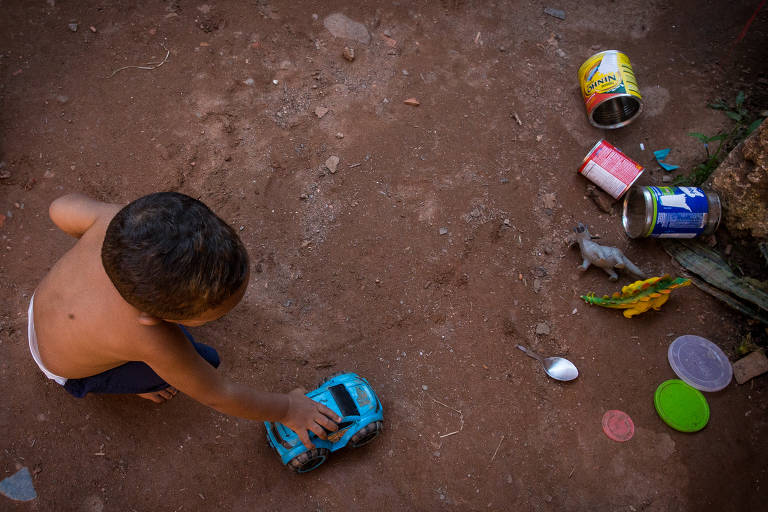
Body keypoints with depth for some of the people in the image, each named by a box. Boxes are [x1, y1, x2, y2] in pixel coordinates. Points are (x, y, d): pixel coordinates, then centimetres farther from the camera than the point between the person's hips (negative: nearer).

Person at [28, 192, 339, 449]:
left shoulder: (121, 222, -37)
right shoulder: (153, 341, -46)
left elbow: (62, 208, -14)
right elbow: (218, 396, -30)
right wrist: (289, 409, -16)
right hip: (66, 369, -5)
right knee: (205, 358, -13)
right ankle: (129, 382, 12)